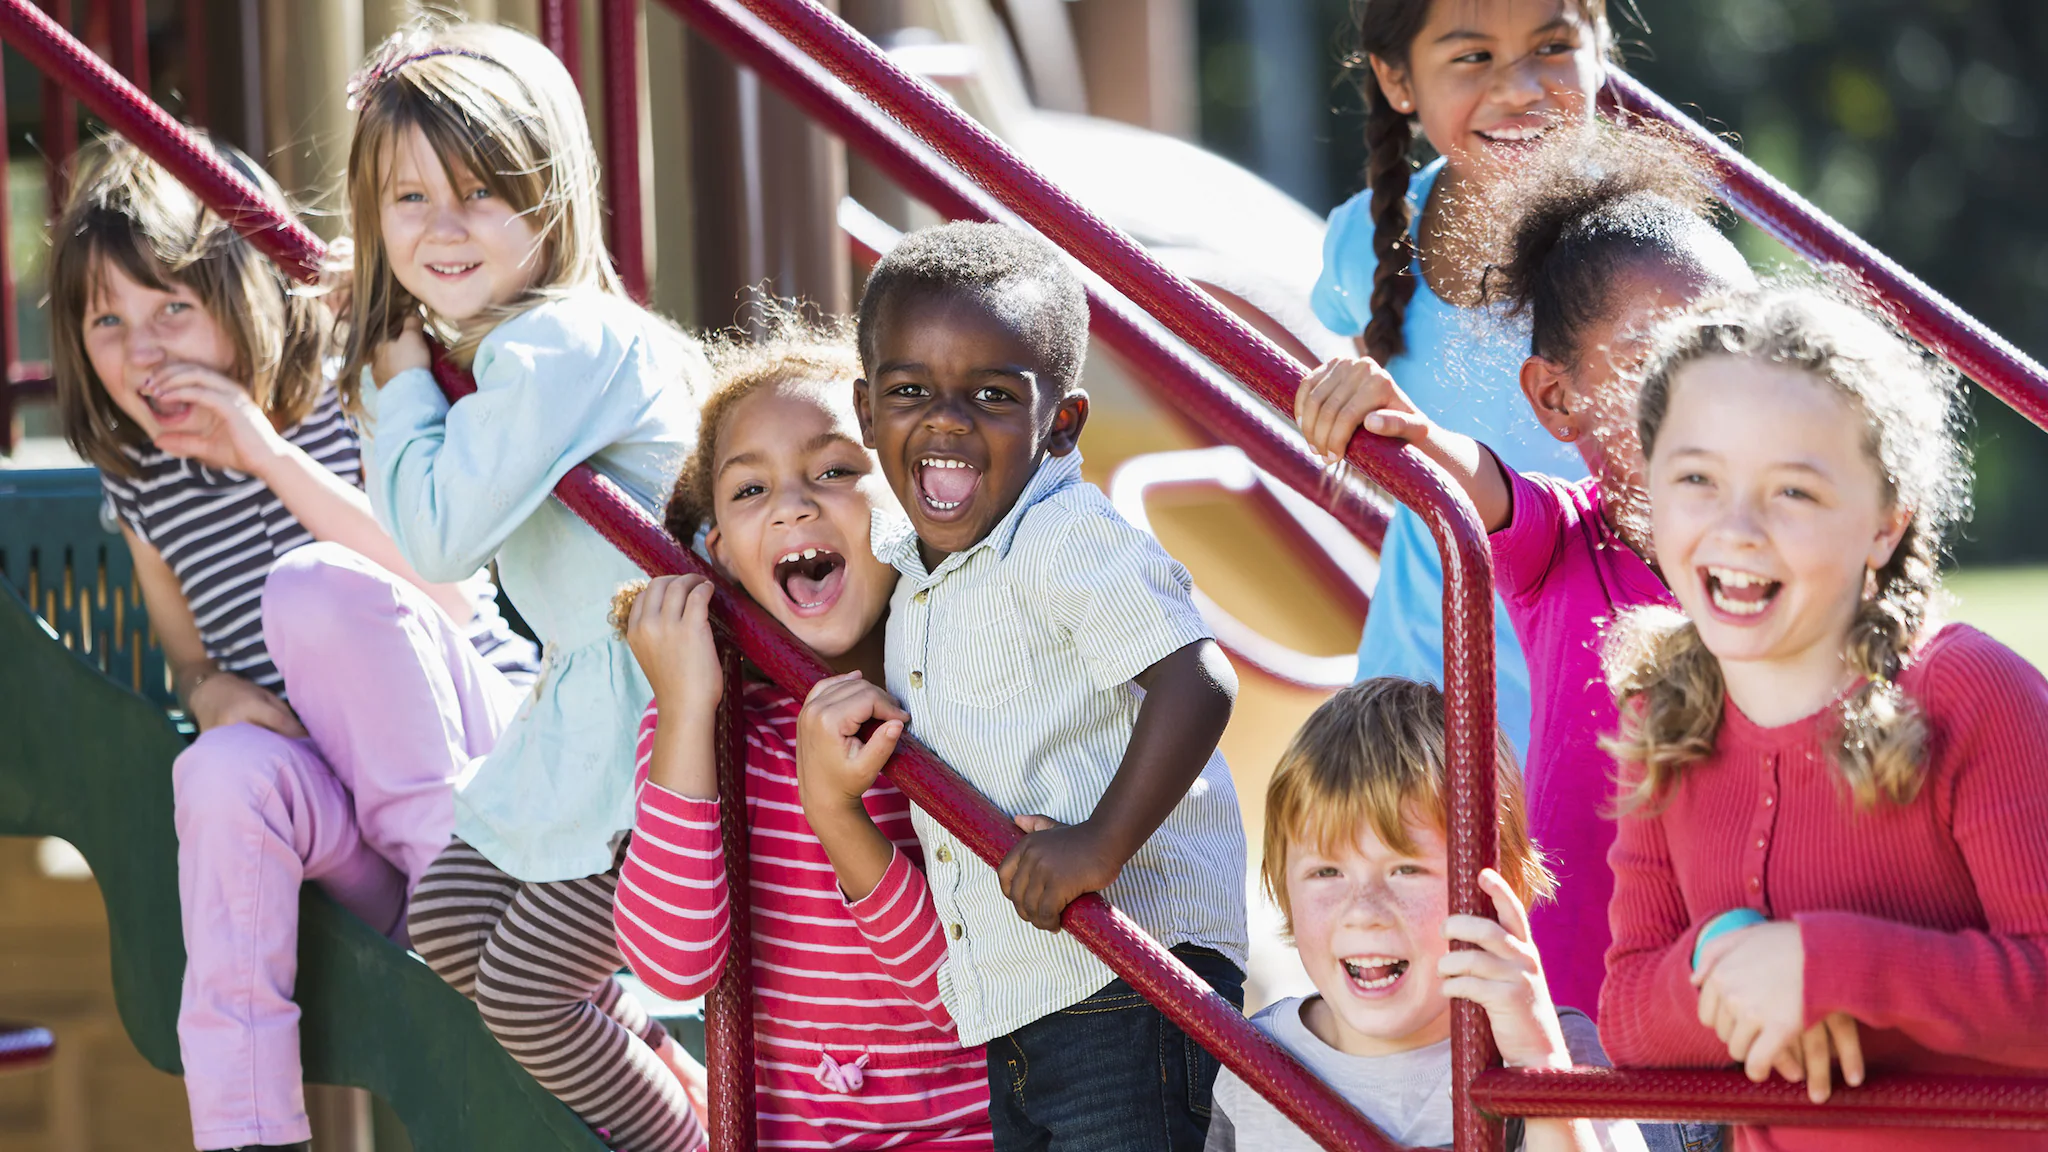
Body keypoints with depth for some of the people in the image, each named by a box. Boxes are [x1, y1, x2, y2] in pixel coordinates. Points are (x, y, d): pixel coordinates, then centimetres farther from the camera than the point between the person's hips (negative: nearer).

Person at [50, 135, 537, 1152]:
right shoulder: (138, 480, 7)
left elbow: (452, 597, -19)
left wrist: (269, 456, -23)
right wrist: (212, 693, -8)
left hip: (485, 754, -4)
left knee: (316, 584, -30)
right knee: (223, 772, -33)